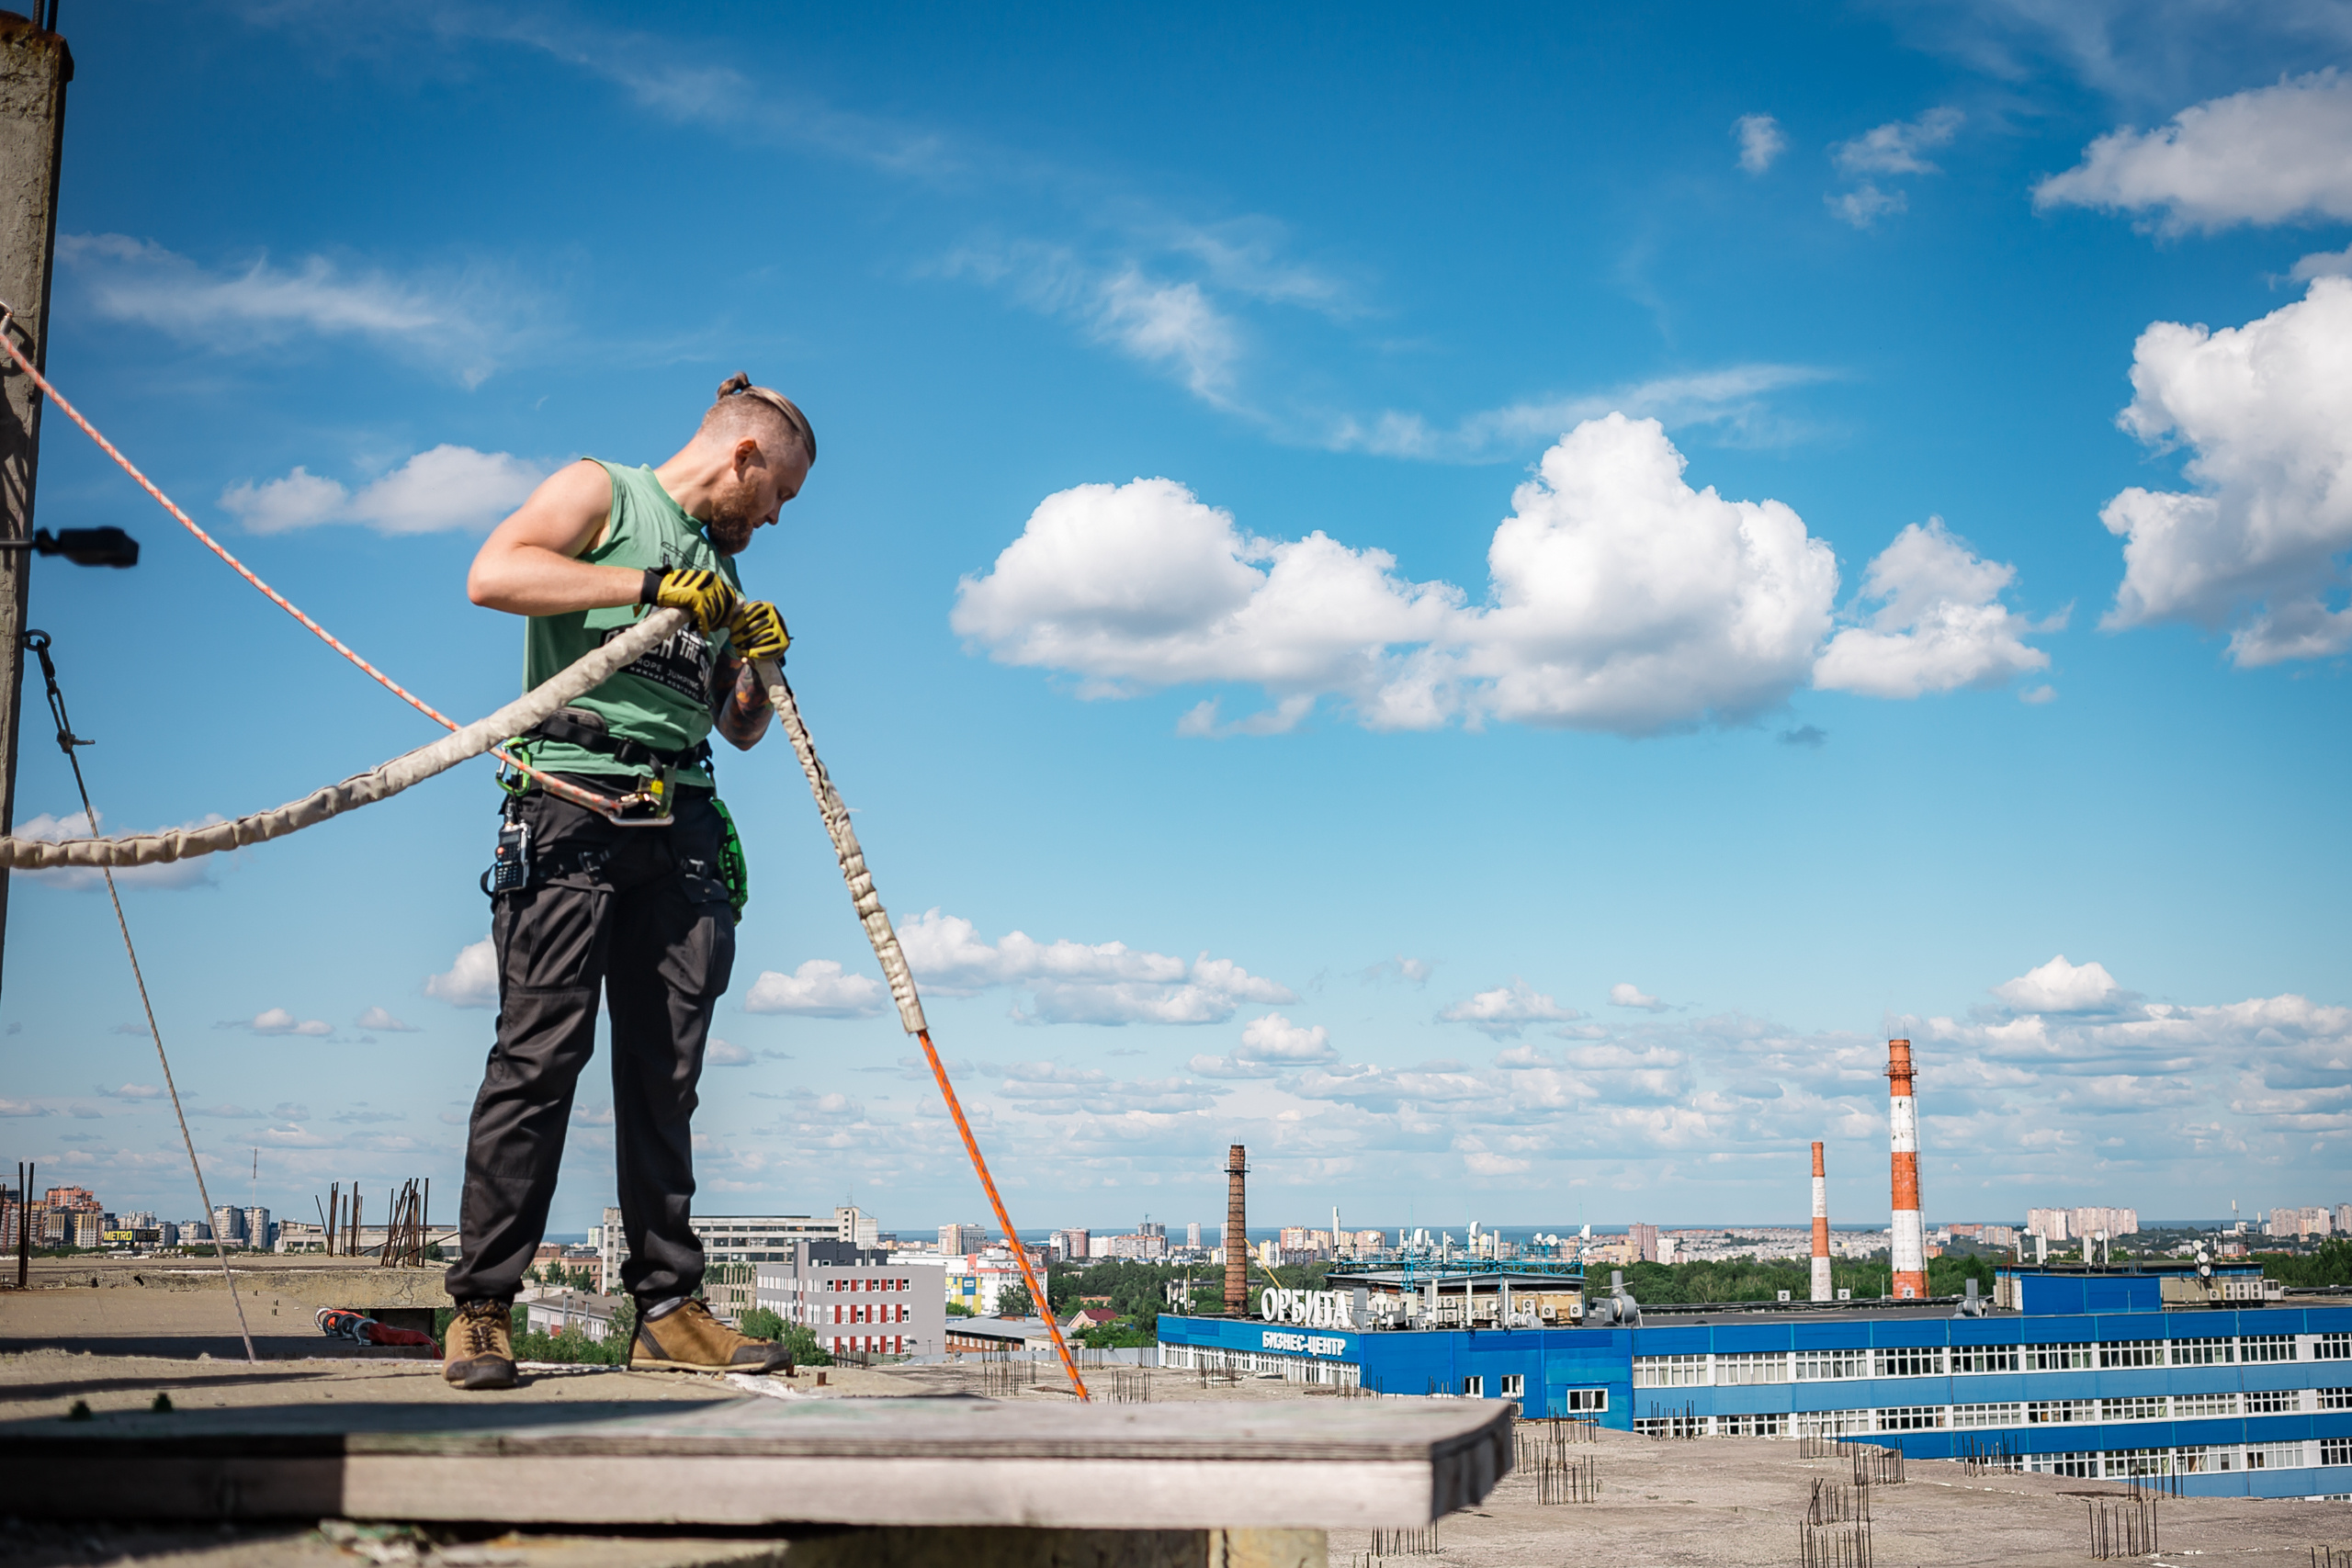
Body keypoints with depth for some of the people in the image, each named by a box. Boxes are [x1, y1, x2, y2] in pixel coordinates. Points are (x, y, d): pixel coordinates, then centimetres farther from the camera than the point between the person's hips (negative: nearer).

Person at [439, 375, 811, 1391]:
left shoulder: (718, 570, 26)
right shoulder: (599, 493, 8)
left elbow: (742, 731, 30)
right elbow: (492, 574, -12)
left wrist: (758, 666, 9)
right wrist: (649, 585, -13)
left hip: (683, 821, 6)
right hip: (573, 802, -6)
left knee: (665, 1073, 3)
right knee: (538, 1058, -10)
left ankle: (666, 1308, 6)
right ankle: (480, 1306, -5)